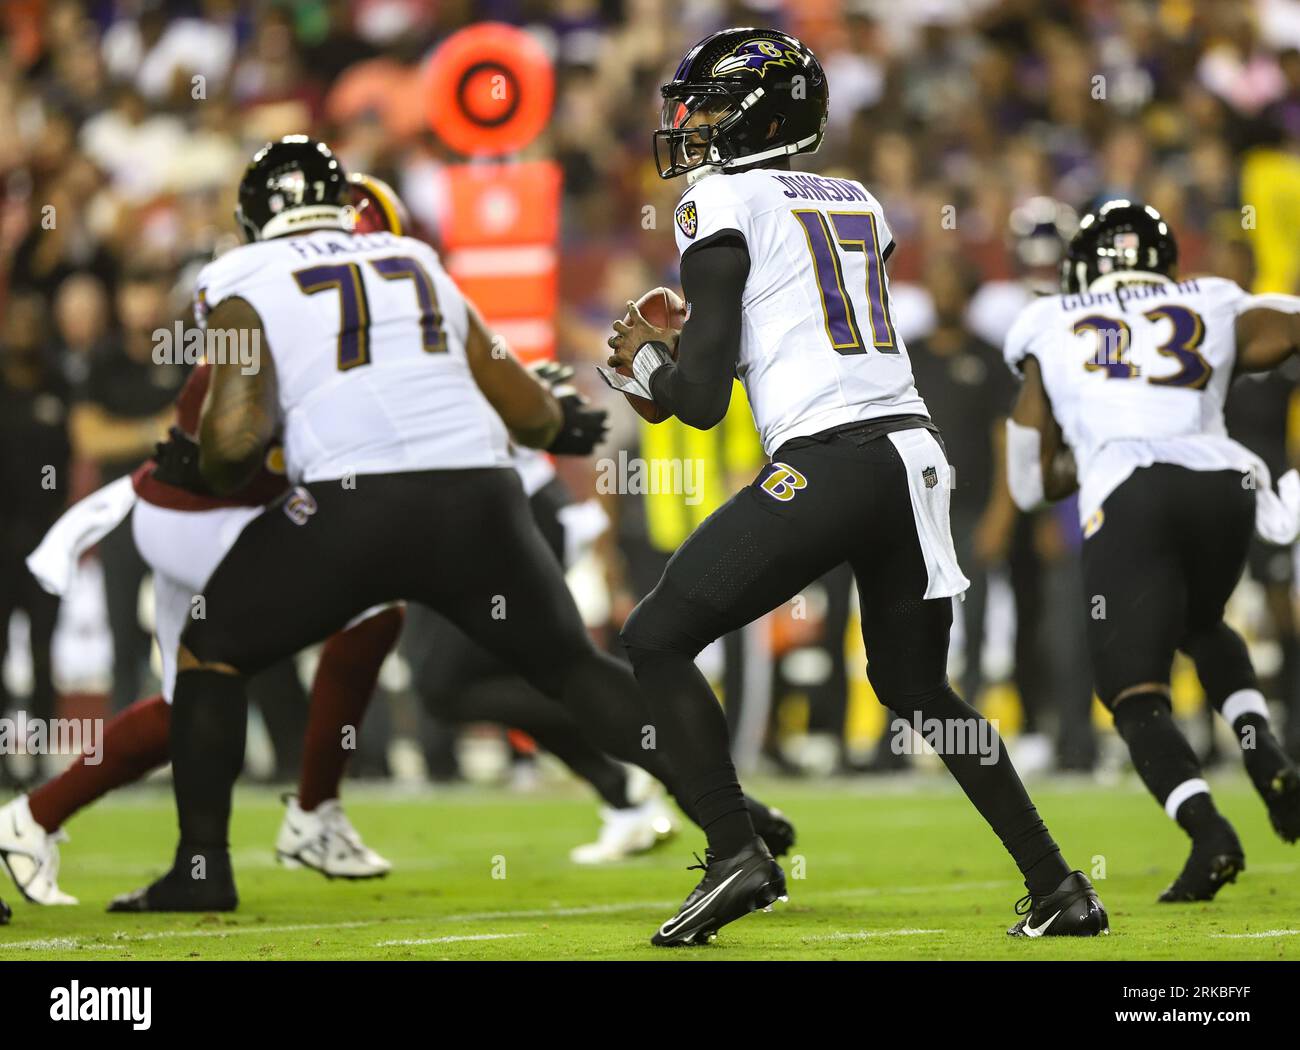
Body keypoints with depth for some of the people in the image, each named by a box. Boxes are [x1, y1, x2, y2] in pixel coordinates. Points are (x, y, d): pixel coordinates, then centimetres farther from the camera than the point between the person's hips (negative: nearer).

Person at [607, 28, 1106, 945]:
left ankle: (736, 857, -6)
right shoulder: (859, 206, 21)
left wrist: (644, 358, 17)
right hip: (915, 449, 7)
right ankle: (1060, 891, 16)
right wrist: (691, 351, 32)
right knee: (917, 689, 21)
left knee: (658, 638, 4)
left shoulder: (723, 205, 0)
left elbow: (701, 402, -4)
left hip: (827, 461, -7)